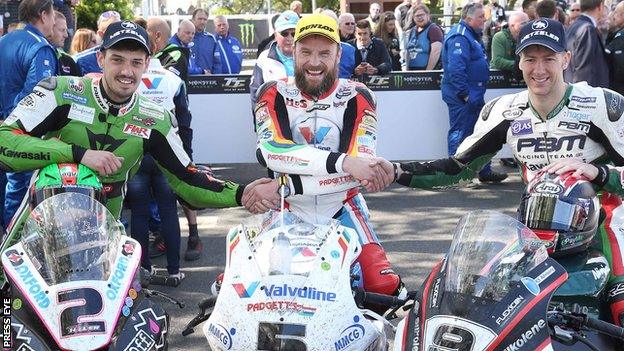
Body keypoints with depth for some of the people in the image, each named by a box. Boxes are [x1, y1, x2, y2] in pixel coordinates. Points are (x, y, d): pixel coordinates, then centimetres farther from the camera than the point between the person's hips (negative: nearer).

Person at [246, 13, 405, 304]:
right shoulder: (273, 94, -2)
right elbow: (271, 152, -22)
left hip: (342, 207, 0)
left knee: (383, 286, -19)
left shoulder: (357, 97, -4)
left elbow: (360, 164, -19)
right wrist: (343, 162, -37)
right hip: (288, 211, 1)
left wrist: (283, 185, -28)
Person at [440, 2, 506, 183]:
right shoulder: (459, 37, -18)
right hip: (461, 97, -11)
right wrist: (465, 94, -23)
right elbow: (455, 68, -27)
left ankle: (485, 171, 23)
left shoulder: (471, 35, 16)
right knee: (460, 134, -3)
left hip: (473, 95, 11)